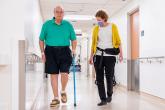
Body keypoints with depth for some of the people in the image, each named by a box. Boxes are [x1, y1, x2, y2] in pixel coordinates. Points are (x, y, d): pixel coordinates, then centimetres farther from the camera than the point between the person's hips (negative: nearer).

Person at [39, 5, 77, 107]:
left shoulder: (68, 25, 6)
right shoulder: (47, 24, 4)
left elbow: (74, 39, 12)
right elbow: (41, 39, 8)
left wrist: (74, 50, -1)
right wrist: (43, 52, 2)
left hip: (64, 51, 0)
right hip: (51, 51, 1)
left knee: (64, 73, -11)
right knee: (54, 75, 4)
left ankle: (63, 91, 20)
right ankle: (56, 98, 16)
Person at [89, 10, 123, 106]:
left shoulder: (113, 26, 3)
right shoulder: (96, 28, 8)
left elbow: (118, 41, 3)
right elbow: (93, 43, 10)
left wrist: (121, 53, -5)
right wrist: (91, 56, 7)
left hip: (110, 55, -2)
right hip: (98, 55, 2)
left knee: (109, 77, 0)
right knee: (99, 78, 1)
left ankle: (109, 95, 27)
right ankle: (103, 99, 10)